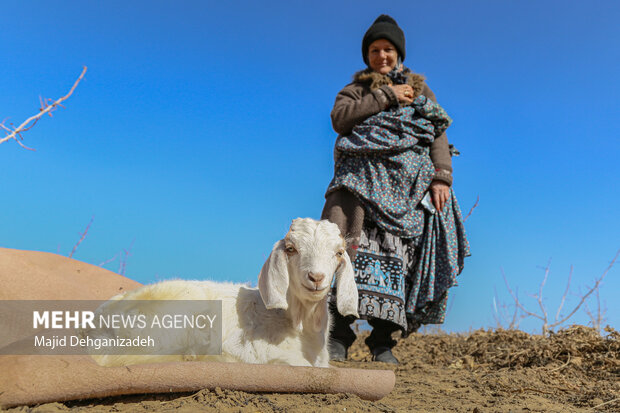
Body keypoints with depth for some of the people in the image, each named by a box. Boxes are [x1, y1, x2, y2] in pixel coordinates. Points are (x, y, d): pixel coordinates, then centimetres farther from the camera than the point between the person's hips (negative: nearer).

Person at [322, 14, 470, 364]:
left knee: (396, 251, -7)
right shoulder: (357, 89, 23)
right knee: (350, 244, -19)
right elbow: (339, 118, 1)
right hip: (364, 176, -1)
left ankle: (384, 341, -4)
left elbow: (439, 136, 13)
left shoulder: (420, 90, 25)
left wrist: (442, 178, -3)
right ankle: (339, 334, -18)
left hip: (408, 181, 1)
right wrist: (387, 96, -1)